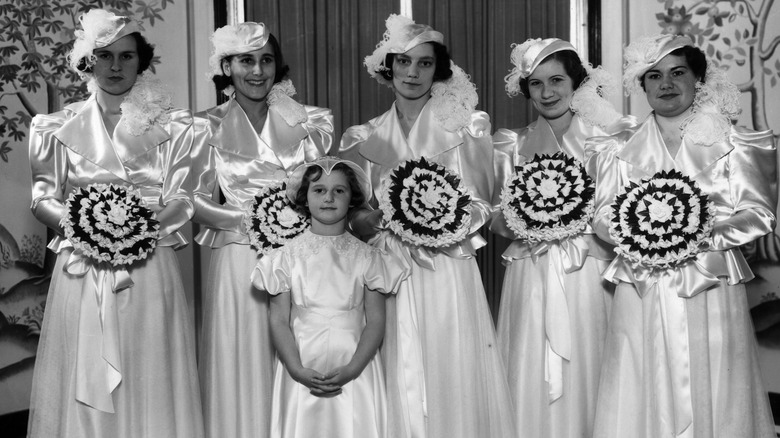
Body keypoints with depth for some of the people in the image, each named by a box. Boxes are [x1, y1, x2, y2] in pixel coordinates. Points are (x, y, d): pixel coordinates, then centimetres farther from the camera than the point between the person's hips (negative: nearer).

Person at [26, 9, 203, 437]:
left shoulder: (169, 125, 5)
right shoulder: (61, 127, 7)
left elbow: (181, 202, 2)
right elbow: (42, 199, 7)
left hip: (148, 269, 0)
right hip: (81, 271, 1)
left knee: (148, 379, 2)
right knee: (82, 378, 3)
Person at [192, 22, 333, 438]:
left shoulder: (305, 121, 8)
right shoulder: (210, 127, 4)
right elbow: (196, 201, 1)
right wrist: (247, 222, -13)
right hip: (238, 259, -1)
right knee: (241, 365, 2)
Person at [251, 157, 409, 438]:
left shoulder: (367, 257, 3)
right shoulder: (287, 257, 3)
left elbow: (376, 321, 0)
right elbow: (279, 321, 0)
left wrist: (352, 370, -13)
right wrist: (298, 371, -13)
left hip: (355, 374, 0)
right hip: (302, 375, 0)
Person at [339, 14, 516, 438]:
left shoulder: (462, 128, 2)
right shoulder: (366, 138, 9)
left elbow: (478, 206, -1)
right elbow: (355, 216, 10)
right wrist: (372, 221, -10)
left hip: (448, 272, -2)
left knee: (452, 378, -1)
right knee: (398, 380, 4)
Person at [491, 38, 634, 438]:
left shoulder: (603, 138, 2)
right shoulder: (513, 144, 8)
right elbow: (497, 219, 7)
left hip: (590, 273, -1)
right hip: (532, 275, 1)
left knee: (587, 372, 2)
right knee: (533, 377, 2)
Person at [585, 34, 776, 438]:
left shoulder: (731, 143, 4)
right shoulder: (620, 149, 10)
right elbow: (603, 216, 6)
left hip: (710, 288, -1)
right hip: (641, 294, 1)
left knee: (713, 396, 2)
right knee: (643, 397, 3)